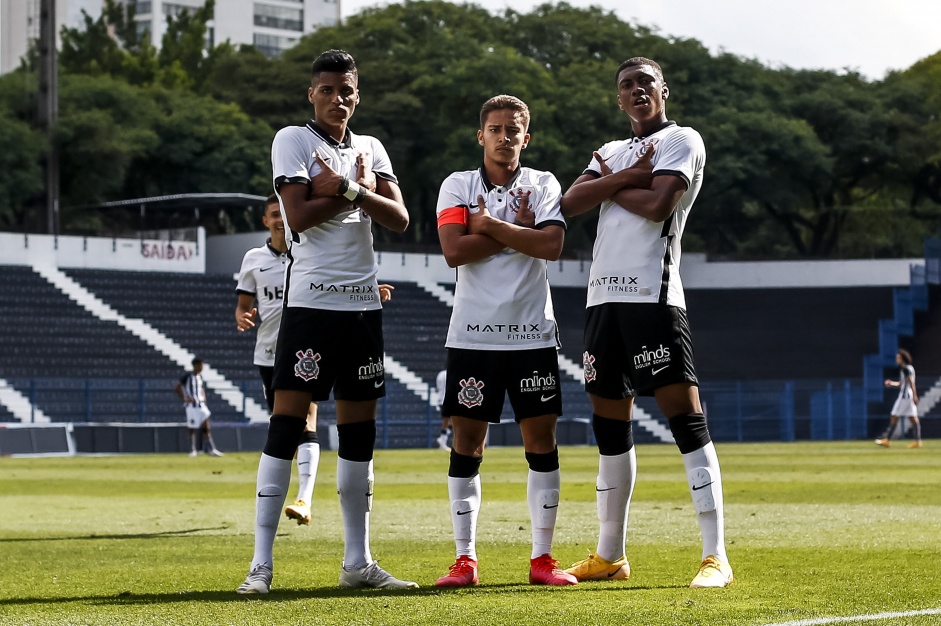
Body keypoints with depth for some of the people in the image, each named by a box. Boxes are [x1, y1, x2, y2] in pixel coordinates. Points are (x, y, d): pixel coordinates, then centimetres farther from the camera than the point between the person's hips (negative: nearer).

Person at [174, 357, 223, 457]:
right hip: (191, 405, -6)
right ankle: (193, 450, 8)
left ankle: (212, 450, -3)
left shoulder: (200, 376, 12)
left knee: (206, 427, 1)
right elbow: (176, 388, -10)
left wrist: (203, 398, 9)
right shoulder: (187, 376, -8)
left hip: (201, 404, 6)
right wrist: (184, 398, -13)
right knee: (192, 428, 0)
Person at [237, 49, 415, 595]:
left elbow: (399, 218, 1)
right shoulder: (293, 140, 1)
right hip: (311, 300, -5)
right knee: (287, 424, -10)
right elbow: (299, 215, -13)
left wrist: (345, 187, -11)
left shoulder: (371, 149, 14)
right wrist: (356, 191, -5)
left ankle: (358, 561, 14)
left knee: (360, 431, 8)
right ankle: (262, 564, -10)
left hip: (363, 303, 5)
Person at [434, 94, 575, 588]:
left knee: (541, 441, 1)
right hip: (474, 334, -1)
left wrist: (490, 226, -11)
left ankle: (542, 558, 8)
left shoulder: (543, 185, 6)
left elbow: (551, 246, -12)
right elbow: (454, 251, -11)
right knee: (466, 444, 0)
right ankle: (465, 559, 5)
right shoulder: (457, 186, 4)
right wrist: (517, 231, -8)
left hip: (532, 333, 1)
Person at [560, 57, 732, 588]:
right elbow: (571, 203, 5)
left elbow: (658, 205, -14)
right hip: (604, 295, 7)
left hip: (653, 294, -7)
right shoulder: (612, 153, 22)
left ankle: (716, 556, -15)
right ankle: (610, 555, 20)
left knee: (684, 415, -12)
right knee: (610, 423, 11)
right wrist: (627, 177, -8)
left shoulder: (682, 141, 2)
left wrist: (609, 186, 2)